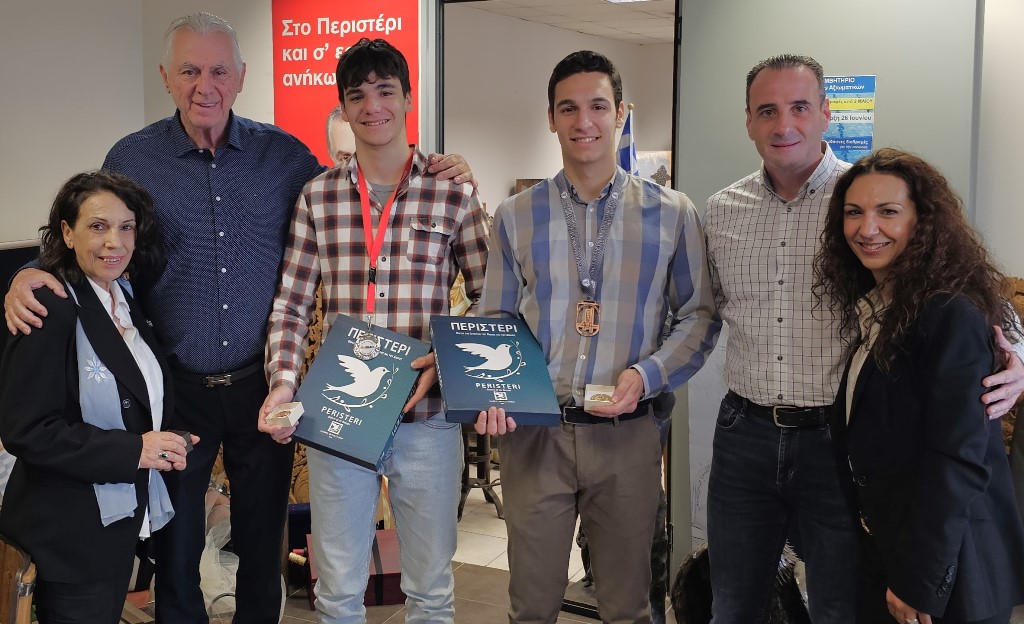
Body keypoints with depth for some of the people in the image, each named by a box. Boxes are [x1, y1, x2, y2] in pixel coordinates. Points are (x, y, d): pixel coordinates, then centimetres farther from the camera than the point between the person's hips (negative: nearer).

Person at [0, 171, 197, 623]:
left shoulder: (126, 302, 8)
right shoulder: (51, 310, -18)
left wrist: (164, 443, -2)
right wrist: (134, 450, -23)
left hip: (123, 519, 8)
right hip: (71, 533, -8)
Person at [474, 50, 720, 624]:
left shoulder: (672, 214, 1)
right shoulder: (516, 217, 5)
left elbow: (699, 314, 5)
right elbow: (495, 319, 9)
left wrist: (647, 375, -11)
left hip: (627, 433, 0)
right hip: (532, 432, 1)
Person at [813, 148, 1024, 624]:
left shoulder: (952, 317, -19)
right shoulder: (872, 310, 8)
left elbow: (958, 461, -22)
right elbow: (866, 439, 9)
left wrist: (919, 582, -20)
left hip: (947, 568, -8)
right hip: (883, 551, 8)